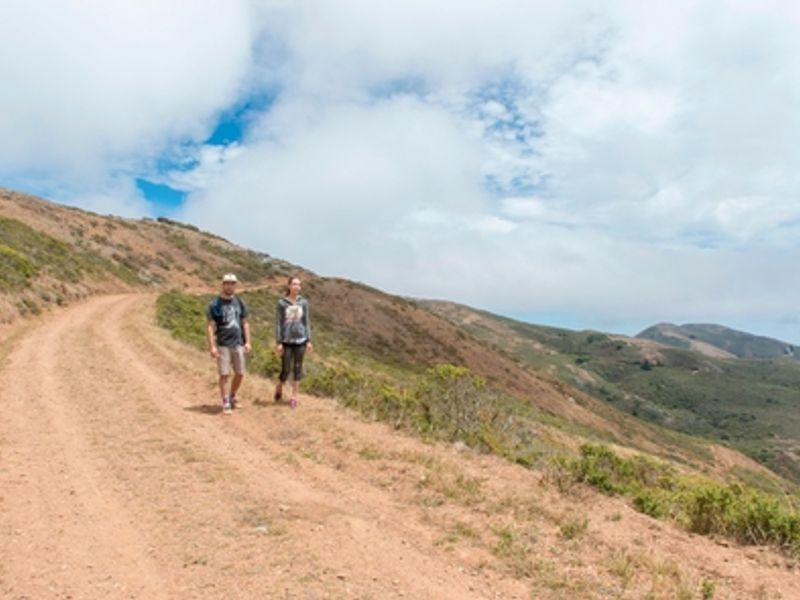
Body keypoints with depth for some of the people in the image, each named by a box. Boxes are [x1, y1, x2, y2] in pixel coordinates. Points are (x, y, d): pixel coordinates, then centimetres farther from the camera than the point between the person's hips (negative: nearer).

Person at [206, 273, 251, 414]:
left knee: (240, 373, 8)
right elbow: (209, 326, -6)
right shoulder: (215, 304, -4)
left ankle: (232, 398, 28)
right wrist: (212, 346, -12)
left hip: (238, 344, 4)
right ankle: (226, 404, 9)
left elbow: (245, 323, 13)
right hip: (223, 345, -4)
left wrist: (247, 342, 6)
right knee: (224, 374, -2)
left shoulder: (240, 302, 9)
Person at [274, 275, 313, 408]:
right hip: (286, 341, -2)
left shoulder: (303, 302, 2)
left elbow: (307, 322, 6)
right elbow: (278, 323, -3)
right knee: (286, 370, 1)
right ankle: (279, 388, 31)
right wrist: (278, 342, -6)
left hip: (300, 340, 2)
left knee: (297, 368, 6)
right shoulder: (282, 303, -4)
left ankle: (294, 396, 19)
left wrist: (309, 341, 3)